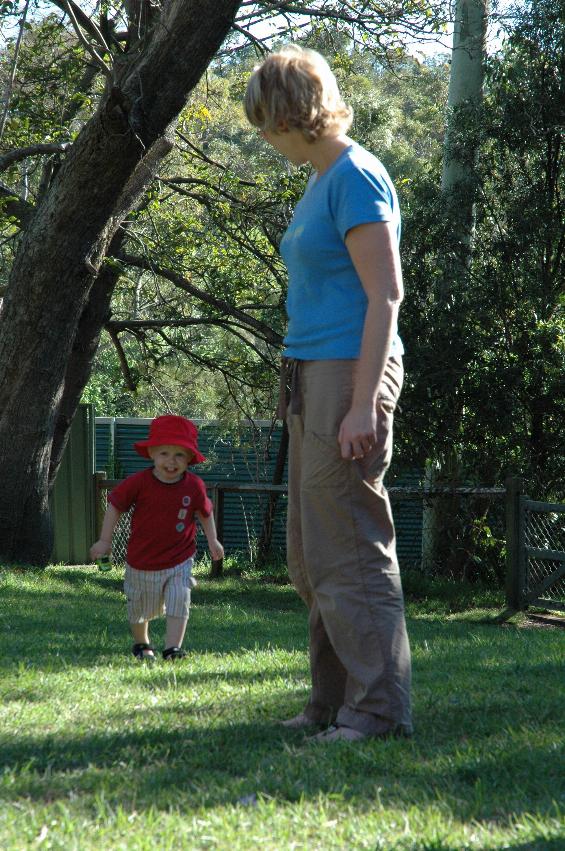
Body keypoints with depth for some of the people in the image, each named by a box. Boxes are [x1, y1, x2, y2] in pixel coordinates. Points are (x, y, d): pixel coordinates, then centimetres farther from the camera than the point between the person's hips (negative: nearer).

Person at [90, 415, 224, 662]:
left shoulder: (194, 486, -9)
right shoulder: (138, 483, -15)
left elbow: (204, 511, 10)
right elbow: (115, 506, -4)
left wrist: (212, 541, 12)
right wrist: (104, 541, -4)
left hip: (178, 561, 0)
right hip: (142, 562, 0)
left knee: (178, 603, -16)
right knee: (140, 607, 15)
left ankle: (172, 647, -12)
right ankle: (141, 644, 40)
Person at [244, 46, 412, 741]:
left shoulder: (356, 177, -12)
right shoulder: (320, 182, 17)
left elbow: (385, 295, -17)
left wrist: (363, 404, -22)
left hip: (351, 370, -10)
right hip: (313, 372, 10)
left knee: (349, 547, -9)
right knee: (312, 553, 13)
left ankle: (379, 708, -5)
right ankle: (334, 701, 19)